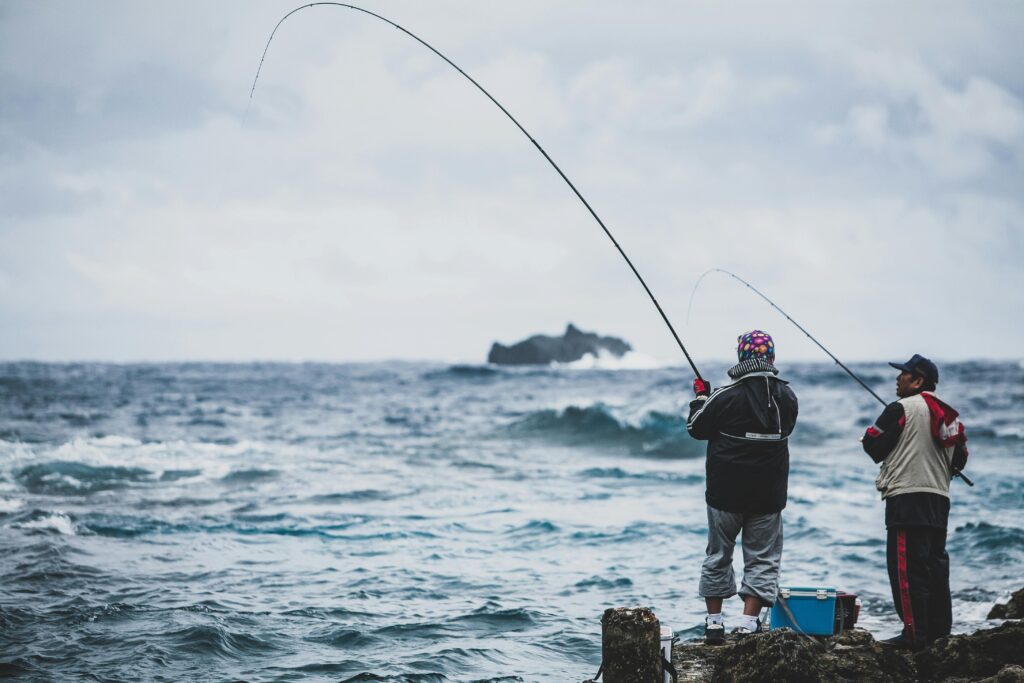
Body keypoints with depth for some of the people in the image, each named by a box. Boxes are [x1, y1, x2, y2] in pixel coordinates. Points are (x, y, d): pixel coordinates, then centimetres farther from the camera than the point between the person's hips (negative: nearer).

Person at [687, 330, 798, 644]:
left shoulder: (726, 397, -14)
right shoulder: (786, 396, -3)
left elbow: (696, 428, -2)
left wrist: (701, 397, 15)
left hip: (726, 492, -1)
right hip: (769, 496, 2)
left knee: (718, 556, 13)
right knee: (762, 559, 6)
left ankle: (714, 622, 19)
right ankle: (748, 624, -5)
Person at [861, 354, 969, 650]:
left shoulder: (900, 409, -8)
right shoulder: (947, 414, 15)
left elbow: (874, 448, -7)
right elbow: (960, 459, 18)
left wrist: (869, 436, 14)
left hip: (906, 496, -8)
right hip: (939, 498, 8)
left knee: (906, 567, -8)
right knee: (935, 564, 12)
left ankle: (915, 633, -11)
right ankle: (939, 629, 16)